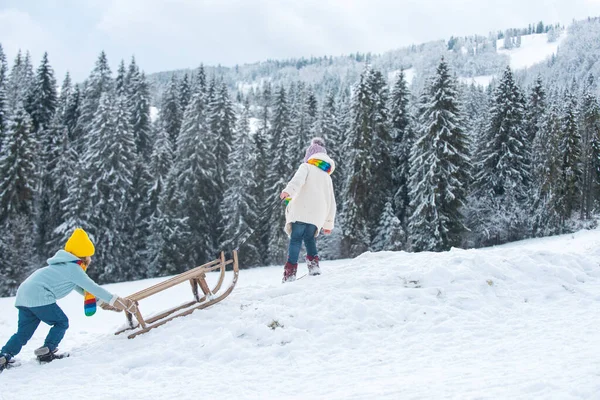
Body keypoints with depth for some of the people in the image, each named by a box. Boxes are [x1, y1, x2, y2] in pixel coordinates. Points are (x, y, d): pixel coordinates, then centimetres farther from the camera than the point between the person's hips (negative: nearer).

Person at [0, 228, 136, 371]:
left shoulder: (66, 266, 26)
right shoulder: (74, 268, -5)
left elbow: (83, 290, 30)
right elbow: (93, 288, -6)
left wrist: (103, 302, 28)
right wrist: (116, 301, 0)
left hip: (23, 296, 9)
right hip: (39, 296, -9)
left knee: (24, 332, 10)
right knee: (61, 322, 4)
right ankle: (46, 352, -1)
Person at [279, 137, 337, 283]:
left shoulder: (306, 167, 12)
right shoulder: (327, 177, 28)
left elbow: (298, 179, -13)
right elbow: (331, 202, 27)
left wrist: (288, 191, -31)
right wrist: (329, 224, 32)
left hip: (302, 212, -5)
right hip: (317, 216, 5)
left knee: (296, 239, -5)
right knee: (309, 238, 21)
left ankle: (290, 271, -17)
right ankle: (313, 263, 3)